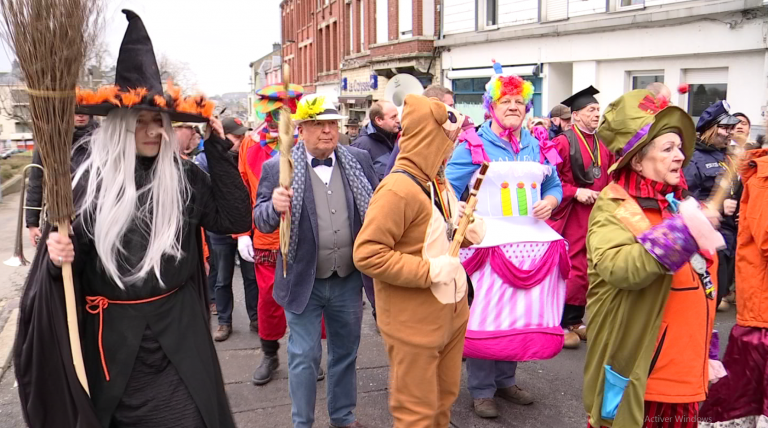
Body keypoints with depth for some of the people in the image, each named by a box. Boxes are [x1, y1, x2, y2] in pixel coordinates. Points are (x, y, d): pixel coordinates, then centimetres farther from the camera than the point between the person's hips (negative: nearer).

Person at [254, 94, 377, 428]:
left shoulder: (358, 160, 0)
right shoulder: (277, 167, -8)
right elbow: (261, 221, -6)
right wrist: (274, 206, -27)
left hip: (348, 281, 3)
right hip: (303, 281, -3)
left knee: (346, 352, 19)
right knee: (304, 357, 9)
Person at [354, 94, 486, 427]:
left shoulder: (437, 181, 8)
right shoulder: (398, 190, -23)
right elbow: (367, 255, -26)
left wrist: (467, 233, 1)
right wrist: (430, 270, -26)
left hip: (451, 312, 9)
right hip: (414, 323, -9)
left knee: (445, 397, 23)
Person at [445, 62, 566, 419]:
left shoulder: (538, 146, 13)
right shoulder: (472, 146, -1)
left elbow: (554, 185, 21)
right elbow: (448, 189, -5)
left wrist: (550, 201, 0)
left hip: (534, 242, 5)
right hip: (489, 243, -5)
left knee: (522, 314, 11)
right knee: (486, 317, -1)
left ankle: (505, 379, 29)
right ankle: (481, 389, 14)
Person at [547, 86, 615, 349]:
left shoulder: (603, 146, 13)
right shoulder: (564, 143, -8)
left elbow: (610, 179, 19)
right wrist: (575, 192, -17)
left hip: (598, 215, 7)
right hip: (572, 217, -7)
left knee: (590, 270, 11)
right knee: (574, 270, -6)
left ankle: (576, 320, 25)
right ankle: (561, 324, 7)